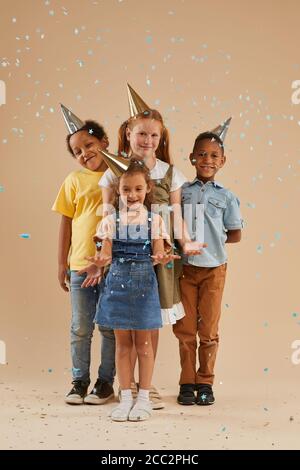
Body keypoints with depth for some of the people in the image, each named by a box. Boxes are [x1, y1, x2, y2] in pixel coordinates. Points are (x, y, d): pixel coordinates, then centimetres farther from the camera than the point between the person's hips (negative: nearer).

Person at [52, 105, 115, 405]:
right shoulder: (75, 180, 4)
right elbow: (66, 223, 7)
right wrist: (62, 263, 6)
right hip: (81, 265, 1)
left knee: (110, 327, 7)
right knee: (81, 328, 7)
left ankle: (105, 382, 19)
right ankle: (79, 381, 20)